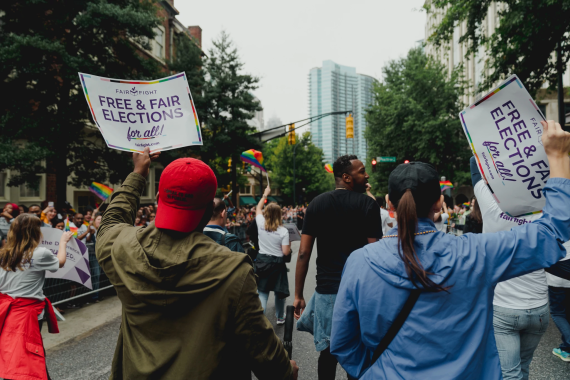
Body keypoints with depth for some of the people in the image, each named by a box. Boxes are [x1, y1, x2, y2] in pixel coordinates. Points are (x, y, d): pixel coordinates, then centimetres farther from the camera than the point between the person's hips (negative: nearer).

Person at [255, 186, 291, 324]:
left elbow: (258, 208, 14)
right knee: (279, 292, 16)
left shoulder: (261, 224, -6)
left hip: (262, 261, 2)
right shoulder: (283, 231, -14)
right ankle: (280, 317, 34)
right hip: (277, 263, -1)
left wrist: (265, 195, 25)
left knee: (262, 292, 5)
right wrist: (289, 245, 8)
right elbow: (286, 252, -13)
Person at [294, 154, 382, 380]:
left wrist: (298, 295, 4)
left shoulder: (316, 204, 3)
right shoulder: (368, 204, -5)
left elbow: (304, 253, -1)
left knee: (328, 349, 16)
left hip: (327, 287, 2)